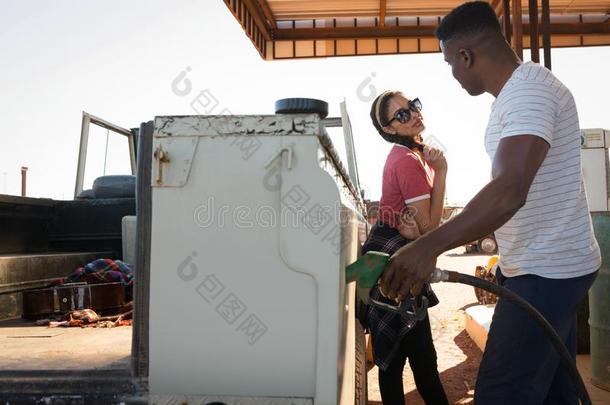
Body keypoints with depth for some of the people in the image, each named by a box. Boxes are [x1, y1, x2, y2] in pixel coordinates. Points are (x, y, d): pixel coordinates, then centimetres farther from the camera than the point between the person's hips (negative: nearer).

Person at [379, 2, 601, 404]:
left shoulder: (529, 90, -21)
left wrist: (429, 246, -46)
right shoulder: (519, 90, 13)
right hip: (550, 265, 10)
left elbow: (510, 191, -36)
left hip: (545, 272, -10)